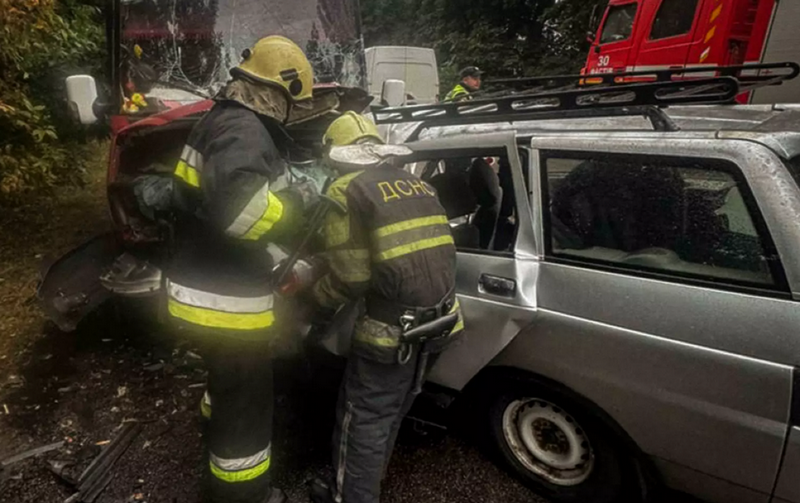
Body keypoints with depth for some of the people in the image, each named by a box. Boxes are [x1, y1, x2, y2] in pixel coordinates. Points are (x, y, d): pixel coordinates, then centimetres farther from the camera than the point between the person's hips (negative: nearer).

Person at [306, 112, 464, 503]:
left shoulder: (347, 190, -8)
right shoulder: (419, 185, 13)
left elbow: (350, 274, -14)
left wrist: (317, 300, 5)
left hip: (393, 329, -8)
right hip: (439, 321, 8)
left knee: (363, 419, 12)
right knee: (389, 413, 25)